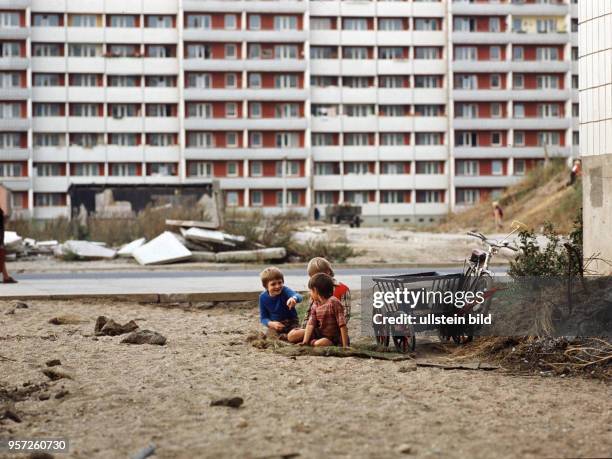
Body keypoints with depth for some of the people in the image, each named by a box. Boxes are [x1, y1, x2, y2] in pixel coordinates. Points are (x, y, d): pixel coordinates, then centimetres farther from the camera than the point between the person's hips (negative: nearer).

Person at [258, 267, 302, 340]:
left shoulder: (284, 290, -17)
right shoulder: (263, 297, -8)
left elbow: (299, 297, -39)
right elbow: (263, 318, -1)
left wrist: (294, 298, -65)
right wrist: (272, 324, -23)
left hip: (291, 322, -1)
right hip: (275, 324, 1)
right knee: (271, 334, -31)